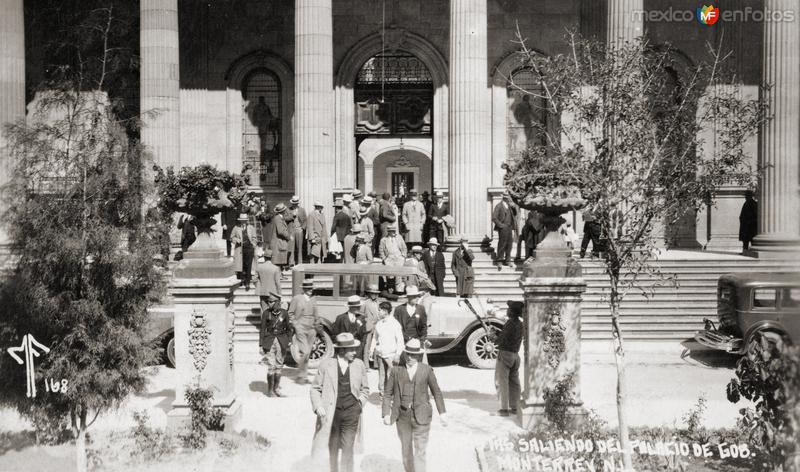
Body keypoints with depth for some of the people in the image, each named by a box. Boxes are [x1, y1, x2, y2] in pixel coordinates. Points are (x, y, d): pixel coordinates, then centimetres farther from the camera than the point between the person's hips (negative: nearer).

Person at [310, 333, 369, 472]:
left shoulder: (359, 365, 2)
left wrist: (359, 404, 1)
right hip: (331, 413, 0)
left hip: (351, 413, 0)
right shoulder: (326, 364, -4)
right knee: (332, 449, 14)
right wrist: (318, 406, -11)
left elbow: (365, 389, 14)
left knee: (347, 449, -3)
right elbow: (315, 388, 2)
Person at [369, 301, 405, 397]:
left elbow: (400, 340, -5)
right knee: (381, 374, 6)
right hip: (380, 353, 5)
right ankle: (382, 393, 14)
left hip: (391, 354, -5)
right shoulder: (378, 323, 9)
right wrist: (371, 351, 15)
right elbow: (374, 338, 20)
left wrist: (398, 354, -9)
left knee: (391, 376, -7)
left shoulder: (395, 323, -6)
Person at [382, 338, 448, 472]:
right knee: (406, 450, 15)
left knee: (420, 452, -6)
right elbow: (388, 393, 1)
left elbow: (436, 392, 5)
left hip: (421, 416, -2)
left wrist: (442, 412, 2)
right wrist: (386, 414, -8)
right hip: (402, 416, 2)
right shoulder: (396, 370, -1)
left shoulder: (426, 370, -3)